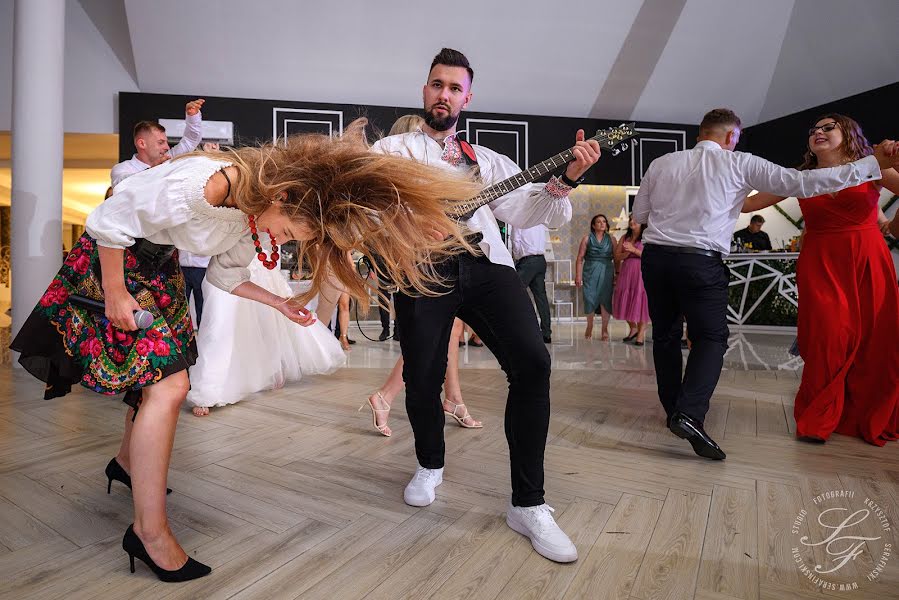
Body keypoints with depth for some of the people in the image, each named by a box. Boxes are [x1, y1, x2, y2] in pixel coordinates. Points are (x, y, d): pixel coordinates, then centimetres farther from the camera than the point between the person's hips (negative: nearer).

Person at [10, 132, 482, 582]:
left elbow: (224, 273, 2)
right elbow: (110, 221, -23)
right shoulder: (200, 186, -35)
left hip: (158, 266, 8)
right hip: (111, 256, -8)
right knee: (168, 386, -16)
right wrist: (115, 296, -17)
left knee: (161, 378, 15)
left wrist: (277, 302, -8)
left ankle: (127, 462, 42)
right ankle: (150, 531, -5)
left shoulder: (254, 212, -9)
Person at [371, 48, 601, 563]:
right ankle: (431, 465, 32)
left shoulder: (487, 160, 26)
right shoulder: (393, 148, 21)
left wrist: (567, 179, -2)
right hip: (424, 267, -1)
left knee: (532, 363, -18)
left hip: (486, 264, 2)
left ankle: (528, 505, -2)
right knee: (422, 381, -5)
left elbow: (524, 212, 14)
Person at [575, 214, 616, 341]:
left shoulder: (611, 239, 9)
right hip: (590, 272, -1)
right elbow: (580, 258, 2)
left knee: (605, 299, -3)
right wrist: (578, 275, -4)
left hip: (606, 272, 1)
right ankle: (589, 327, 21)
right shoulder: (587, 238, 5)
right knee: (589, 299, 0)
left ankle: (605, 329, 7)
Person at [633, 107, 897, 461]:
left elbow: (638, 214, 14)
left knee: (665, 335, 15)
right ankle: (689, 413, -13)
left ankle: (674, 410, 25)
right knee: (710, 338, 5)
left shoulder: (660, 164, 10)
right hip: (701, 261, -4)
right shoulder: (738, 164, 1)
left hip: (655, 256, 4)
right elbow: (803, 182, -1)